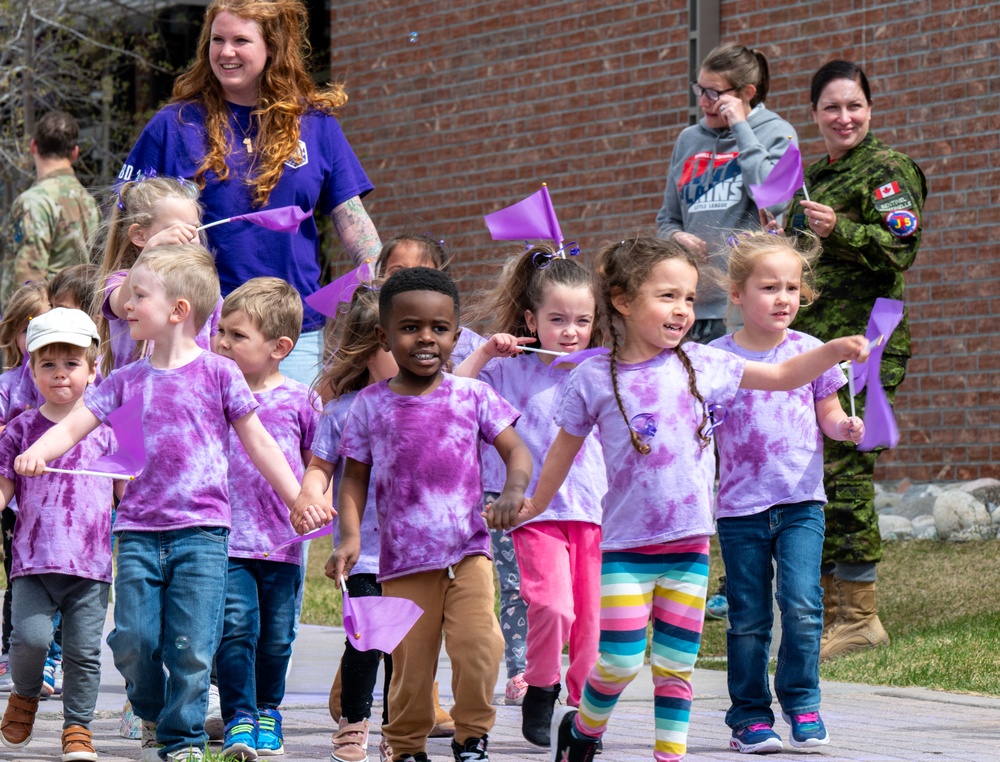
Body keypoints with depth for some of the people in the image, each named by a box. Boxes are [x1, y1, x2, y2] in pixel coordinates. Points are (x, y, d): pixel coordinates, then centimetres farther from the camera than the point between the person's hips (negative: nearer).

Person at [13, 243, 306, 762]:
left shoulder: (217, 373, 2)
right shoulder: (127, 381, 10)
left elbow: (258, 443, 7)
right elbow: (74, 425, 4)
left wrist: (298, 500, 7)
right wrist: (37, 452, -17)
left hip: (201, 530, -3)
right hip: (139, 530, 3)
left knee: (191, 646, -6)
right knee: (132, 641, -1)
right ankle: (153, 717, 26)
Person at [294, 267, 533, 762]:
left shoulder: (472, 396, 3)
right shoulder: (371, 405, 3)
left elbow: (517, 451, 3)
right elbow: (354, 478, 7)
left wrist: (512, 493, -18)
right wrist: (350, 536, -7)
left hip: (467, 550, 0)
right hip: (402, 560, 1)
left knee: (477, 643, -17)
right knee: (410, 661, 4)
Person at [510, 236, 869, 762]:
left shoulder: (700, 364, 3)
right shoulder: (594, 379, -4)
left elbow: (780, 377, 10)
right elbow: (566, 446, 11)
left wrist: (834, 351, -5)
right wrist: (536, 504, 21)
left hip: (689, 545, 3)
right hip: (626, 545, -3)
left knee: (676, 666, 5)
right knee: (620, 660, -6)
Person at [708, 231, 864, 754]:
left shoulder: (808, 351, 3)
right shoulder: (715, 358, -2)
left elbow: (827, 414, 12)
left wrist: (846, 427, -9)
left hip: (801, 501, 0)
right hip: (740, 506, 0)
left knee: (801, 606, -11)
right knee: (748, 618, 5)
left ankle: (802, 704, 5)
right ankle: (749, 716, 15)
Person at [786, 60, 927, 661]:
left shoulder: (888, 171, -3)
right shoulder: (813, 177, 21)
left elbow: (902, 249, -17)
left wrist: (837, 230, -29)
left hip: (860, 342, -8)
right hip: (808, 341, 8)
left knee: (844, 473, -12)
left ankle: (859, 616, -7)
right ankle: (827, 607, 12)